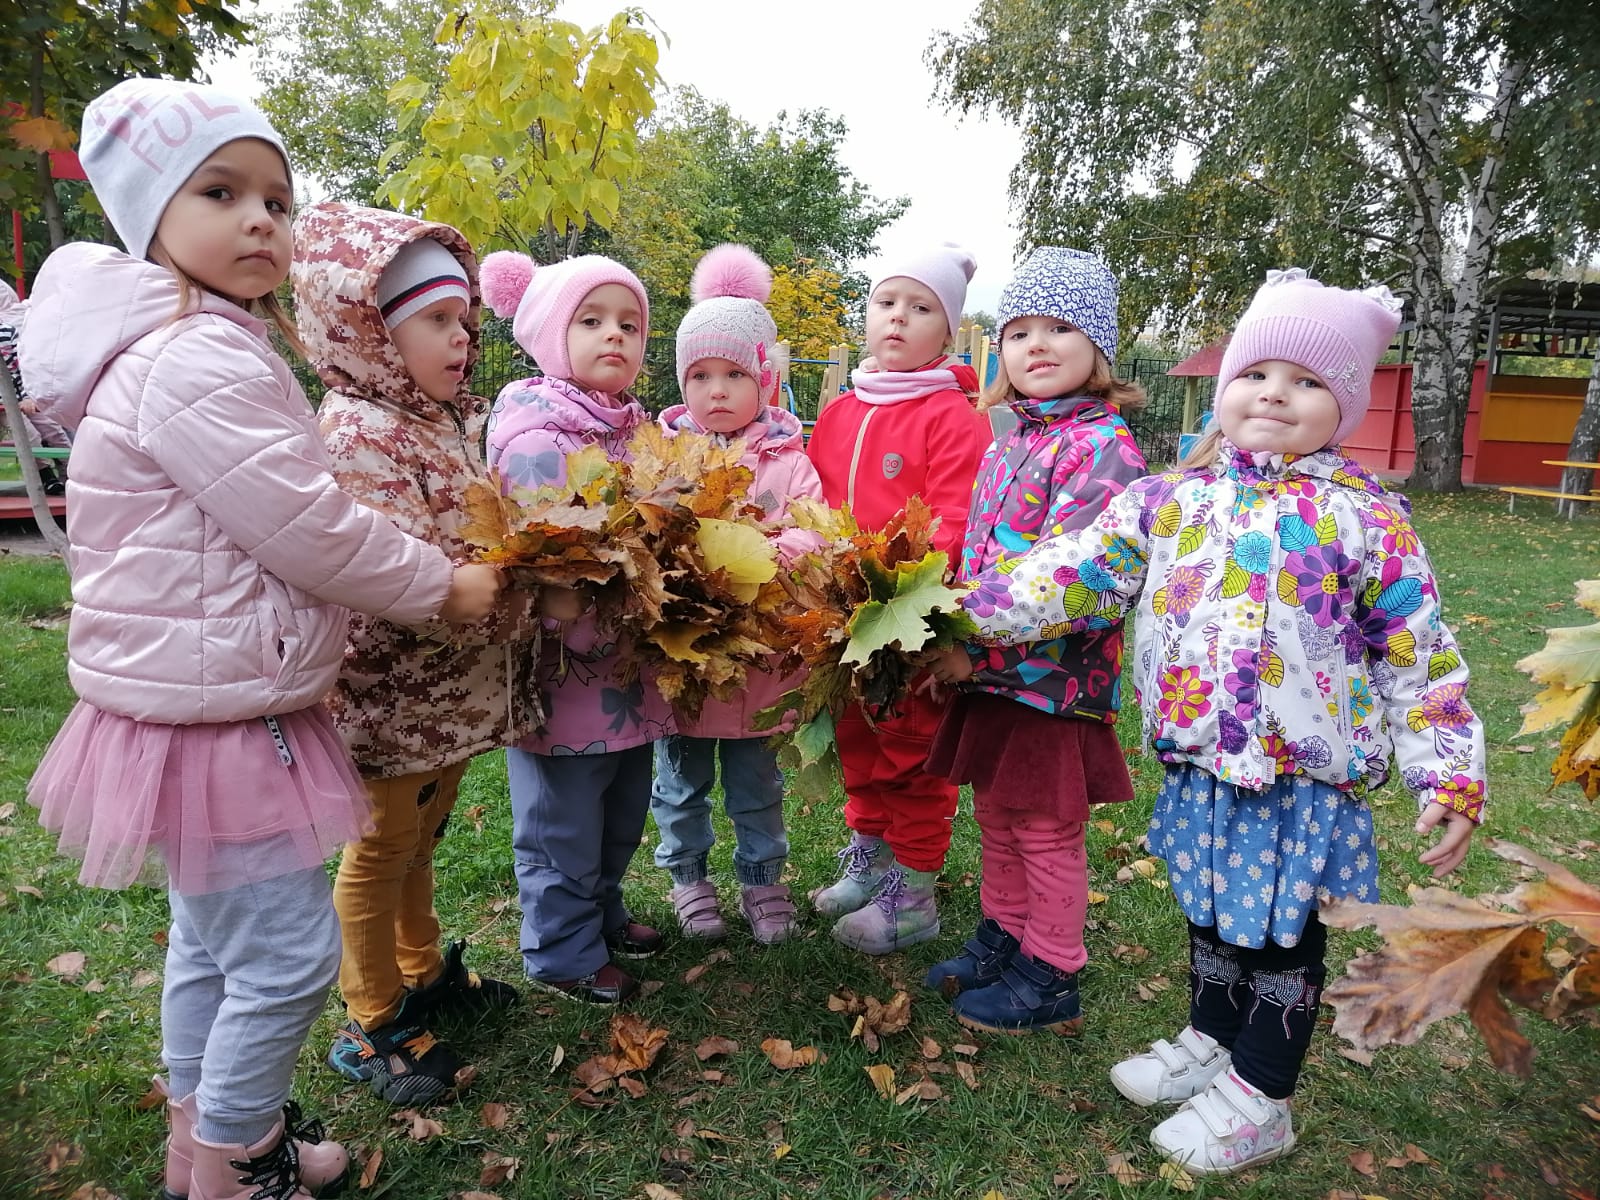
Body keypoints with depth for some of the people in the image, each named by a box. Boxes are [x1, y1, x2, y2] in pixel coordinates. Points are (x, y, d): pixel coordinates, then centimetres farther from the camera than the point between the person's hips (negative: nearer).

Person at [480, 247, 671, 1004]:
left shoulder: (636, 431, 10)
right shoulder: (535, 437, -16)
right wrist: (601, 631, -23)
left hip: (630, 671, 8)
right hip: (565, 668, -8)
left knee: (622, 813, 23)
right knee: (562, 824, 9)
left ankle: (601, 913, 44)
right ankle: (563, 952, 28)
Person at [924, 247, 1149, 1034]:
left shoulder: (1102, 447, -16)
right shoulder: (1009, 444, 11)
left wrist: (976, 645, -24)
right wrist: (958, 638, 7)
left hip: (1056, 674, -8)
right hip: (993, 672, 8)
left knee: (1047, 829, 8)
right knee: (997, 815, 20)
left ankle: (1049, 982, 26)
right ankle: (1002, 939, 40)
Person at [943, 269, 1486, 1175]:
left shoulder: (1364, 517, -7)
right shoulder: (1175, 498, 1)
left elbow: (1420, 657, -3)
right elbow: (1082, 571, -1)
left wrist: (1450, 775, -5)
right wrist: (978, 606, -9)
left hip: (1306, 777, -3)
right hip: (1202, 765, 4)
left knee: (1283, 931, 11)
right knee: (1212, 911, 22)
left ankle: (1257, 1099, 30)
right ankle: (1208, 1040, 45)